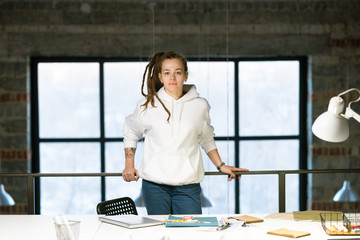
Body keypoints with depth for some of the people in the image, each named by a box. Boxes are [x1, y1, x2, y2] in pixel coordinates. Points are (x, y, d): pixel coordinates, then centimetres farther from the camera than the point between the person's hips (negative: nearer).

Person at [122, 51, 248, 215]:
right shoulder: (147, 105, 4)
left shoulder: (200, 106, 5)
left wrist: (221, 166, 17)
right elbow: (130, 133, 20)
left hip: (187, 184, 0)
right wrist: (129, 166, 13)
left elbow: (206, 139, 21)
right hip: (154, 184, 0)